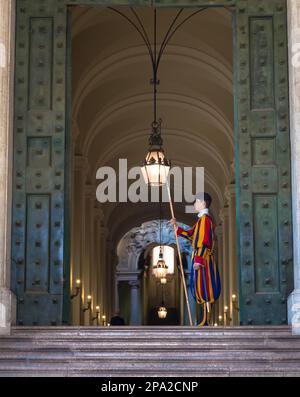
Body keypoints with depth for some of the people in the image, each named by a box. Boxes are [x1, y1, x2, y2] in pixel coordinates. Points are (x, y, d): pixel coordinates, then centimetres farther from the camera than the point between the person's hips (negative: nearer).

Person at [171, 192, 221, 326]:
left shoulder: (205, 219, -15)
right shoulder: (202, 219, 16)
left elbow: (204, 242, -21)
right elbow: (190, 235, 22)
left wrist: (198, 260, -25)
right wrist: (177, 227, 16)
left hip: (203, 258, -10)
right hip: (201, 258, 10)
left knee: (203, 288, -6)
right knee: (201, 288, 12)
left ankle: (206, 320, -3)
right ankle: (205, 319, 16)